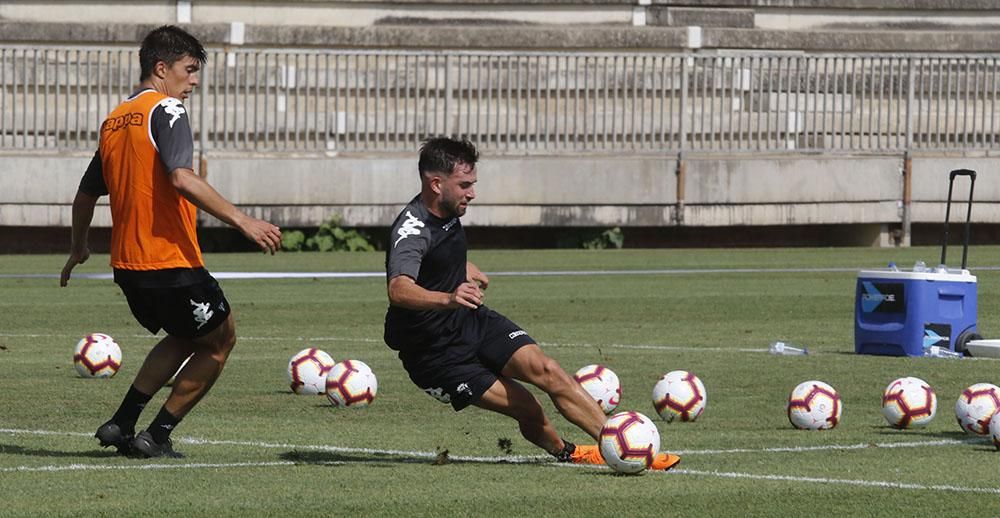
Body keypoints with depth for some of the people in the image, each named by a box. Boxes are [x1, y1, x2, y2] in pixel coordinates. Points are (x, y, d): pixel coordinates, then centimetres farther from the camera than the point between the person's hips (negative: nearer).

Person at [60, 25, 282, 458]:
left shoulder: (114, 120, 14)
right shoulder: (166, 110, -11)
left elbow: (86, 194, 22)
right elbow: (181, 179, -26)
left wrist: (78, 250, 38)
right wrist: (241, 220, -28)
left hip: (127, 265, 8)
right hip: (170, 262, -8)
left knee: (184, 337, 28)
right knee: (220, 339, 12)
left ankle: (121, 425, 16)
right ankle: (156, 436, 8)